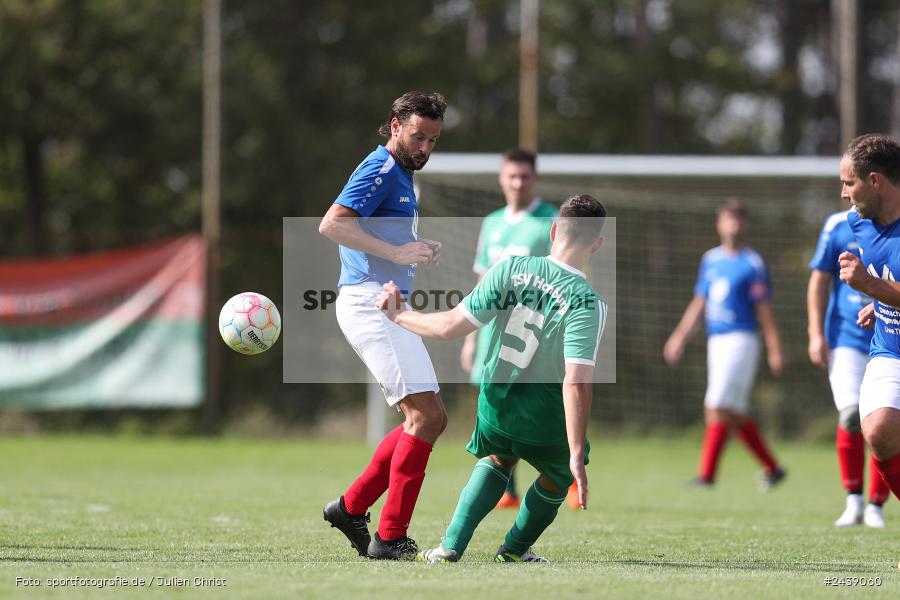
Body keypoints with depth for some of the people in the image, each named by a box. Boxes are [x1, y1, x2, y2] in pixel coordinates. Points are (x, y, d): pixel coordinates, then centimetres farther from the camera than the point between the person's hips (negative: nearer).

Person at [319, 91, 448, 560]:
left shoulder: (400, 175, 23)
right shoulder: (380, 170, -9)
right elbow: (332, 224, -21)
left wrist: (419, 250, 12)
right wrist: (396, 252, -23)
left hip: (386, 307, 11)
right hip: (369, 302, -11)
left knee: (428, 418, 11)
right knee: (425, 414, -16)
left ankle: (352, 506, 14)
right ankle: (390, 536, -15)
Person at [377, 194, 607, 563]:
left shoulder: (510, 269, -10)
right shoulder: (587, 303, -20)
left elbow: (451, 327, -9)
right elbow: (577, 383, -27)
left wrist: (398, 316, 9)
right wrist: (577, 457, -24)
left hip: (494, 404, 3)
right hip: (544, 420, -3)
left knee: (498, 459, 34)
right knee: (562, 470, 30)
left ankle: (451, 547, 20)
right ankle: (515, 549, 41)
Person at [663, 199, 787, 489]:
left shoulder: (753, 264, -5)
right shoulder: (711, 260, 14)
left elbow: (764, 310, -6)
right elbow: (698, 304, 20)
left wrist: (774, 351, -9)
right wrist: (680, 337, 15)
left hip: (741, 340, -7)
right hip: (716, 342, 7)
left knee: (718, 407, -13)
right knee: (736, 413, 8)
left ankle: (706, 473, -12)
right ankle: (772, 468, 19)